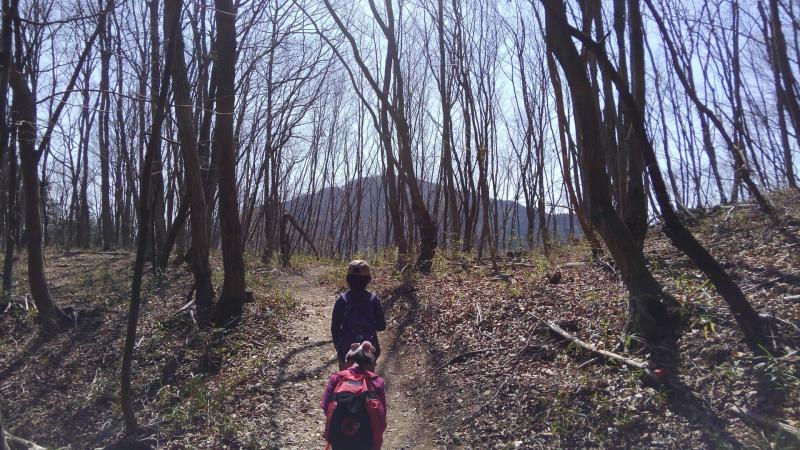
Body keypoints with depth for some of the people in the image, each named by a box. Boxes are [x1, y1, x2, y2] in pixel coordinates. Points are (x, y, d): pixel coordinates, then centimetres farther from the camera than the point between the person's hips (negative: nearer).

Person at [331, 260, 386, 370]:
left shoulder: (342, 300, -10)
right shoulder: (373, 299, -10)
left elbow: (335, 327, -4)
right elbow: (381, 326, -5)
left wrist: (337, 345, 10)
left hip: (346, 348, 0)